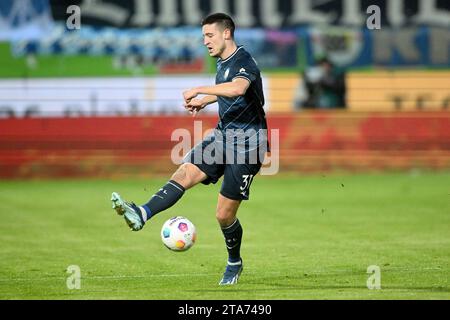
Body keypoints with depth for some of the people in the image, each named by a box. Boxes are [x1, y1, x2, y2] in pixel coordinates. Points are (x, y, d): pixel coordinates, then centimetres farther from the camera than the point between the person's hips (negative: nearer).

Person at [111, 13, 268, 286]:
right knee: (185, 173, -18)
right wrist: (206, 100, 20)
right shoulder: (223, 62, 12)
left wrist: (199, 90, -34)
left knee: (224, 214, -4)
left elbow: (238, 88, -40)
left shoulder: (244, 61, -17)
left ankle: (235, 263, 21)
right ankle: (142, 215, -35)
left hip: (246, 144, -8)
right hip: (223, 136, 8)